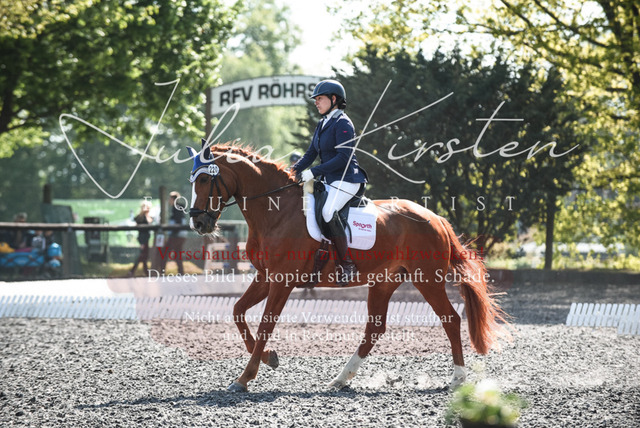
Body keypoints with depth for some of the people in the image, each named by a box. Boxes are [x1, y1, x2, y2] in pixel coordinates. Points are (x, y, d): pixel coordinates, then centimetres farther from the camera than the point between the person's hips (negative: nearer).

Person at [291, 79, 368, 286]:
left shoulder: (342, 124, -12)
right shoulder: (322, 125, 16)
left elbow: (344, 157, -21)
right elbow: (311, 153, 17)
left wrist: (314, 172, -24)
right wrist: (295, 170, 0)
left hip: (347, 179, -10)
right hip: (329, 180, 10)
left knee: (328, 211, -32)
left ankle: (347, 264, -27)